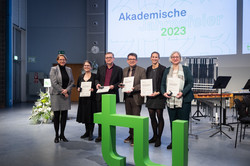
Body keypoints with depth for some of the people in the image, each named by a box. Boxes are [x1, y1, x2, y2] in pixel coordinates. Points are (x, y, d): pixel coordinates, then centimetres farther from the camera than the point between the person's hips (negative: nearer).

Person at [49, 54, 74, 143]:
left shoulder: (69, 69, 11)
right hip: (56, 94, -4)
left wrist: (67, 90, -9)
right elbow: (54, 83, -10)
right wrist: (62, 91, -12)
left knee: (64, 115, 5)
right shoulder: (53, 69, -2)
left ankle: (62, 134, 18)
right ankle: (57, 135, 13)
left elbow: (72, 81, 7)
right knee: (56, 115, 1)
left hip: (66, 94, 4)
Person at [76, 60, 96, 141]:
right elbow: (77, 86, 19)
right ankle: (87, 132, 24)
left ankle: (91, 133, 8)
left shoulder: (94, 76, -2)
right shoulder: (80, 77, 12)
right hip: (83, 98, 5)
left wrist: (93, 89, -21)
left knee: (91, 115, -3)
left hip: (91, 98, -4)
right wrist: (78, 89, -2)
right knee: (84, 115, 10)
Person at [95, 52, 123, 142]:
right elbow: (97, 79, 19)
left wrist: (114, 86, -14)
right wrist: (97, 84, -2)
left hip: (112, 95, -3)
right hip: (101, 95, 3)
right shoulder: (100, 68, 13)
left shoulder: (118, 69, 3)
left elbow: (120, 82, 2)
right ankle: (100, 135, 20)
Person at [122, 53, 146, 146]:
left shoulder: (141, 70, -5)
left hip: (136, 97, -6)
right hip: (127, 96, 6)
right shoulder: (125, 70, 13)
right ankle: (131, 135, 28)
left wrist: (133, 88, -22)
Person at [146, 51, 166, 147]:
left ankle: (159, 138, 11)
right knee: (152, 116, 10)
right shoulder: (148, 69, 14)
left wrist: (158, 92, -17)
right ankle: (154, 136, 25)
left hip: (159, 96, -6)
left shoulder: (163, 69, -5)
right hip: (150, 96, 6)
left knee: (159, 116, 0)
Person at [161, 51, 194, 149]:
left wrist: (182, 92, -16)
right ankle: (173, 142, 19)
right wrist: (164, 92, -9)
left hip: (183, 100, -3)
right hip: (170, 100, 3)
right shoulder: (167, 71, 15)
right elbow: (163, 84, 12)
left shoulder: (186, 69, 6)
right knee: (172, 122, 8)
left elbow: (190, 83, -1)